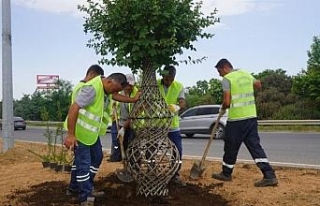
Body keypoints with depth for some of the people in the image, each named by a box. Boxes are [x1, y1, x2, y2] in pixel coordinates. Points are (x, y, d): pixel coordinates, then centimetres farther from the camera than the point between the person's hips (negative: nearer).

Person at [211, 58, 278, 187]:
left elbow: (227, 102, -15)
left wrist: (222, 109, 5)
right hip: (251, 116, 7)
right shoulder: (246, 73, 12)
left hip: (236, 118, -7)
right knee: (255, 145, 5)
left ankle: (226, 174, 23)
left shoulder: (227, 79, -10)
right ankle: (269, 176, -3)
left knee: (231, 147, 8)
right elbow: (258, 85, 30)